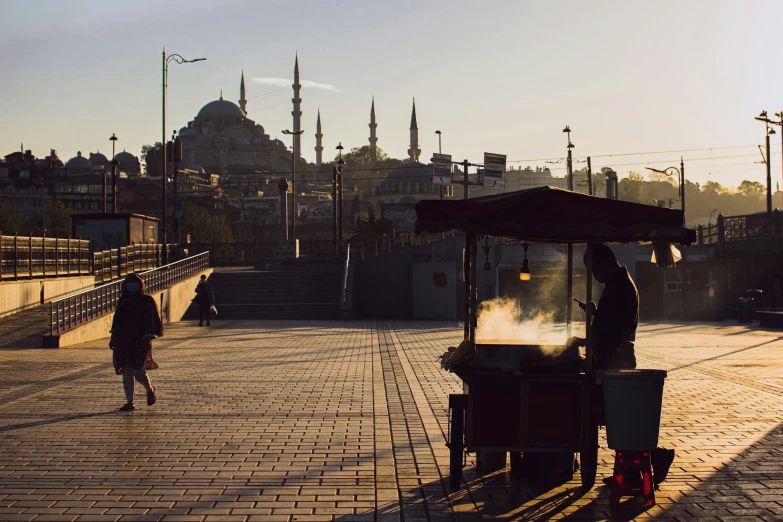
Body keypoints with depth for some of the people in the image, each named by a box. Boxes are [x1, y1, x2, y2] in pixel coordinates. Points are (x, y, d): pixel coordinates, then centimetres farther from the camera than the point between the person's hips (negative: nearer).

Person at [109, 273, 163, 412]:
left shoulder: (146, 302, -3)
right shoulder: (123, 302, 14)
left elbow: (149, 321, -9)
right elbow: (117, 321, 20)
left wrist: (148, 338, -17)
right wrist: (113, 338, 17)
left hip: (140, 342, -6)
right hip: (123, 342, 6)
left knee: (138, 371, -10)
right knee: (126, 372, 3)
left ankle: (150, 390, 19)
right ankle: (130, 402, 7)